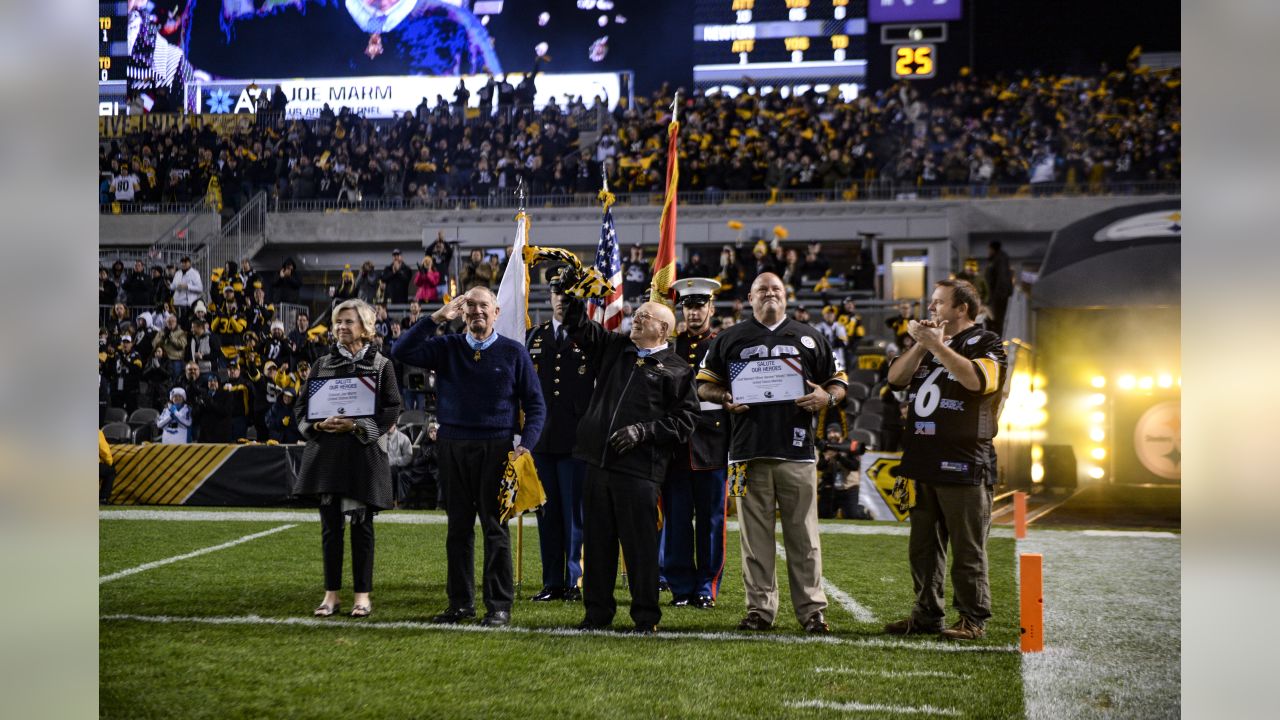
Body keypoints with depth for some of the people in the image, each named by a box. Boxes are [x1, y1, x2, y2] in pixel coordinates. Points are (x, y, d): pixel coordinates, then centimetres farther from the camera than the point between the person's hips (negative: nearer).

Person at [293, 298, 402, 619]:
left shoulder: (381, 365, 4)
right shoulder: (322, 364, 12)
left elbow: (392, 409, -3)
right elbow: (301, 406, 10)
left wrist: (357, 426, -15)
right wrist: (318, 425, -10)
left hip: (363, 453, -3)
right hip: (326, 452, 3)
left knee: (361, 525, 1)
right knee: (330, 526, 4)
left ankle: (362, 594, 8)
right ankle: (331, 593, 12)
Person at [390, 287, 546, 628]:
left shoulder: (514, 352, 4)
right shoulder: (447, 348, 9)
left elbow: (535, 404, 4)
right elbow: (401, 351, -4)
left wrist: (525, 446, -9)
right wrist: (437, 317, -8)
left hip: (496, 449, -2)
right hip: (453, 447, 3)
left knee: (495, 529, 0)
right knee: (458, 528, 8)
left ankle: (499, 606, 6)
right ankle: (461, 603, 16)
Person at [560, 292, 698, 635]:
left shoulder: (677, 369, 1)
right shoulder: (615, 347, 16)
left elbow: (685, 419, -3)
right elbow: (579, 325, 16)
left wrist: (643, 431, -12)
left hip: (640, 468, -5)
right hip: (598, 461, 5)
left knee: (640, 543, -2)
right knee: (597, 541, 9)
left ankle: (646, 617, 9)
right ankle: (598, 612, 19)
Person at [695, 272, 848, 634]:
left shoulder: (810, 338, 14)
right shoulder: (729, 339, 13)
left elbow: (839, 383, 15)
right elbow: (705, 385, 14)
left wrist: (827, 397, -7)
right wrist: (725, 398, -6)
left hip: (797, 450, 0)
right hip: (749, 451, 0)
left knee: (803, 534, 0)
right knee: (756, 534, 3)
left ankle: (811, 609, 7)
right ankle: (760, 607, 10)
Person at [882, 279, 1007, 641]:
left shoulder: (986, 343, -1)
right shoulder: (928, 343, 20)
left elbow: (977, 379, -22)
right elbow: (896, 378, 7)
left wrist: (936, 344, -17)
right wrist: (920, 344, -6)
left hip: (963, 465, -7)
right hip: (922, 462, 7)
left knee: (967, 549, -2)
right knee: (923, 546, 12)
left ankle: (973, 619, 6)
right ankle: (927, 614, 21)